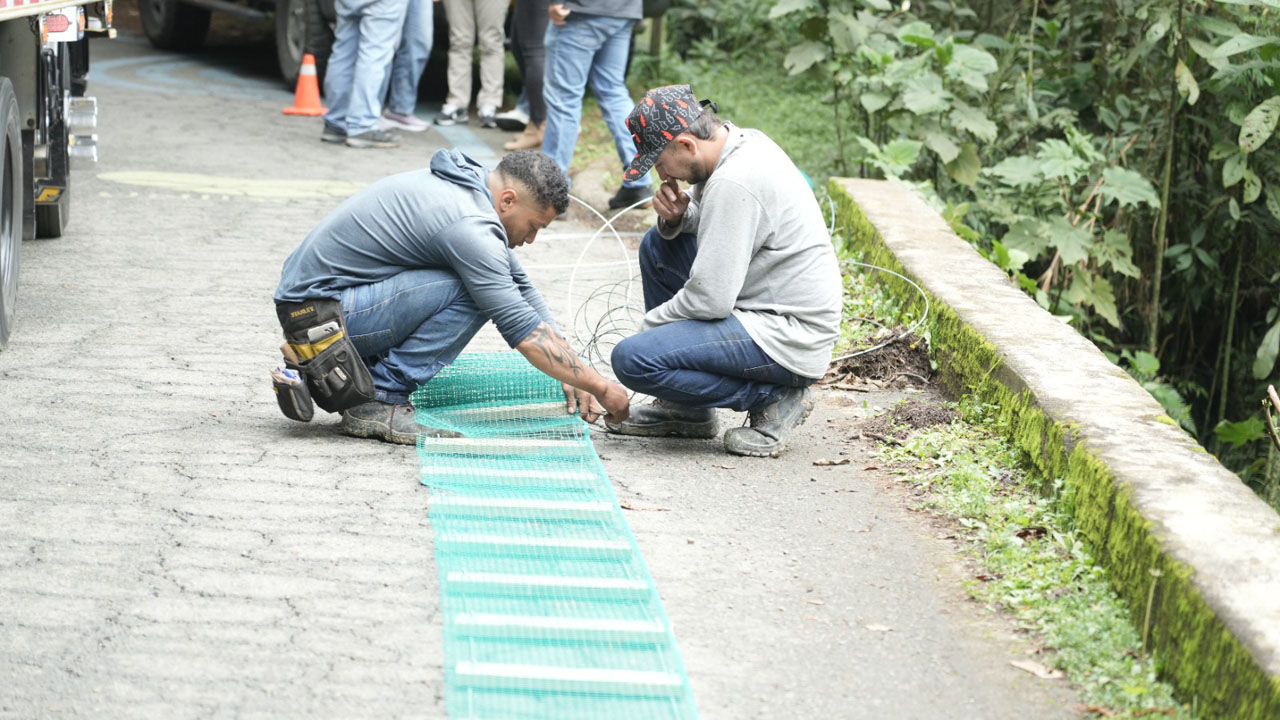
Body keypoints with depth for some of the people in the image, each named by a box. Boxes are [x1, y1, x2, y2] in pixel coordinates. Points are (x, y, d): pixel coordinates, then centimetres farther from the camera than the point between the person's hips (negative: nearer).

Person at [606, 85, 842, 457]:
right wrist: (676, 217, -2)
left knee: (632, 359, -19)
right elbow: (710, 224, 22)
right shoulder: (744, 142, 5)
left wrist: (648, 325, -6)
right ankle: (684, 410, 18)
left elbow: (710, 299, -24)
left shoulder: (733, 183, -24)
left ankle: (774, 397, -4)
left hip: (791, 340, -11)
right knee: (657, 246, 16)